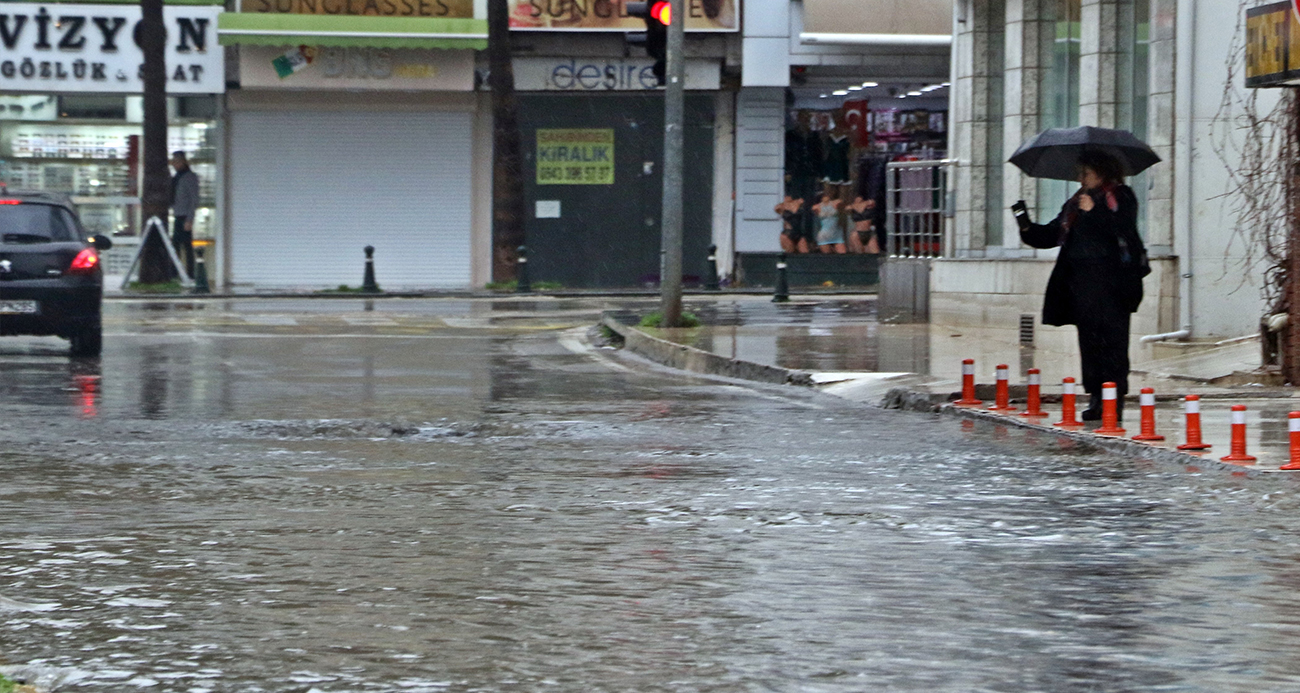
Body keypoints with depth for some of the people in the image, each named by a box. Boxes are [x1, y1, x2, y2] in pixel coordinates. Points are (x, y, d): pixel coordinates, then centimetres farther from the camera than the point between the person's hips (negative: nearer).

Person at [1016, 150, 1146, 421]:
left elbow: (1123, 229, -15)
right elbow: (1052, 235, 17)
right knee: (1089, 342, 3)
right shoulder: (1075, 204, 22)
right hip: (1082, 284, 6)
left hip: (1111, 284, -6)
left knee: (1111, 341, -8)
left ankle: (1114, 401, -8)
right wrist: (1028, 228, 1)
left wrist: (1095, 212, -24)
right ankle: (1096, 399, 6)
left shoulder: (1121, 198, 2)